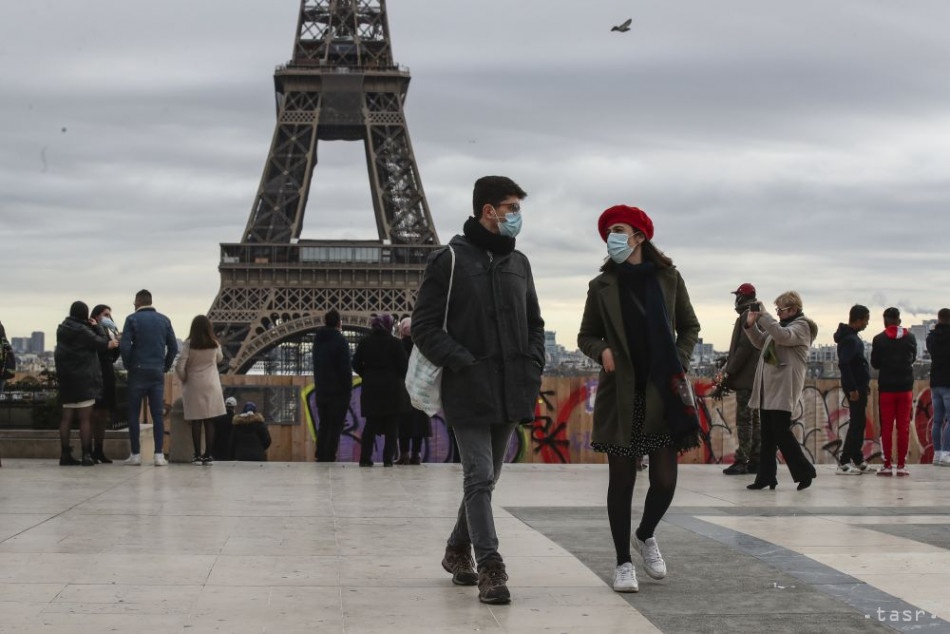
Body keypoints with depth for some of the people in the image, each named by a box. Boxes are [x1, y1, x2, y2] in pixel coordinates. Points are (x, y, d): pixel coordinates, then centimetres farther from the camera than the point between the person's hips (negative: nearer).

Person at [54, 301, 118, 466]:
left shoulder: (62, 330, 11)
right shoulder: (82, 330, -13)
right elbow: (103, 342, -8)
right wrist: (96, 327, 7)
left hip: (65, 378, 7)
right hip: (83, 379, -7)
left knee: (66, 417, 8)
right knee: (85, 418, -4)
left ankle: (65, 455, 9)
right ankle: (86, 455, -6)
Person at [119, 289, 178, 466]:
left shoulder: (132, 319, -2)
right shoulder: (164, 320, 8)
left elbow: (124, 345, -11)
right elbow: (173, 347, 6)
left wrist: (128, 365, 2)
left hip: (138, 372, -3)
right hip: (158, 372, 3)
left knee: (134, 414, 4)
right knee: (157, 414, 3)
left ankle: (135, 454, 2)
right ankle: (159, 455, -2)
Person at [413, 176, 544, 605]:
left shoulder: (518, 263, 14)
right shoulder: (449, 261, -5)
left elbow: (534, 323, 21)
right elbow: (424, 327, -7)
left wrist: (532, 370, 6)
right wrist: (463, 363, -16)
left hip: (511, 393, 6)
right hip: (469, 392, -6)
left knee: (488, 478, 15)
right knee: (479, 479, -9)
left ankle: (458, 550, 32)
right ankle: (490, 568, -9)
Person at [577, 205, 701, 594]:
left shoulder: (668, 278, 4)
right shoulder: (602, 285, 4)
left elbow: (689, 327, 13)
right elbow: (586, 336, 12)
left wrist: (679, 365, 0)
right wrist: (602, 352, -9)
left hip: (663, 394, 0)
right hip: (620, 396, 0)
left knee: (665, 481, -3)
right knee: (622, 480, 2)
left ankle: (646, 535, 28)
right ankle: (623, 562, 15)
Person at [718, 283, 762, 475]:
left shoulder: (747, 316, -11)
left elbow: (744, 348, -18)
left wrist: (729, 372, -14)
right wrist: (728, 368, 16)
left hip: (746, 378, -10)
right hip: (755, 378, 10)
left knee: (744, 420, -9)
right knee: (754, 418, 11)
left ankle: (742, 461, -9)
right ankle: (754, 460, 14)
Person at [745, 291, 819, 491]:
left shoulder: (801, 326, -5)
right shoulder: (780, 325, 21)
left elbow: (783, 336, -24)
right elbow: (761, 342, 25)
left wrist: (763, 316, -24)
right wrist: (751, 325, 8)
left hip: (783, 388, -9)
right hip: (768, 386, 9)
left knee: (781, 431, -10)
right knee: (767, 434, 8)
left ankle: (804, 472, 2)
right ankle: (765, 477, 10)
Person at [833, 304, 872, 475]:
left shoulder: (851, 336, 15)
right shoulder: (849, 339, -18)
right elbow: (844, 364, -25)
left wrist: (864, 384, 19)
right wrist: (852, 389, -25)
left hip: (858, 385, 10)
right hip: (855, 387, -10)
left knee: (859, 422, 14)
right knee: (857, 423, -8)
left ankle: (858, 460, 20)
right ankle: (843, 463, -8)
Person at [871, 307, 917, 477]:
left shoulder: (879, 339, -7)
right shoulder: (910, 337, 0)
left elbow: (874, 364, -1)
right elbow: (913, 358, 12)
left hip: (886, 387, -1)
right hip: (905, 387, 1)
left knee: (886, 427, 4)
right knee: (904, 426, 5)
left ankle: (887, 465, 2)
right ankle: (901, 465, 2)